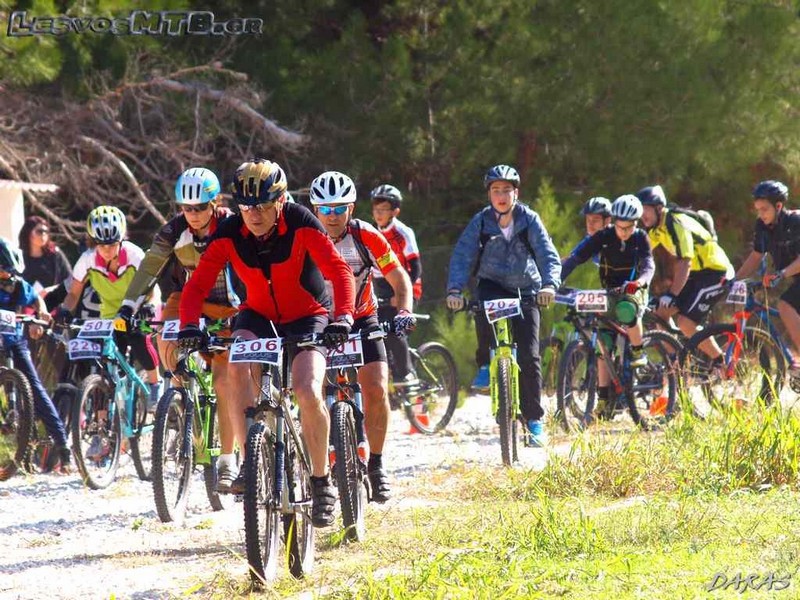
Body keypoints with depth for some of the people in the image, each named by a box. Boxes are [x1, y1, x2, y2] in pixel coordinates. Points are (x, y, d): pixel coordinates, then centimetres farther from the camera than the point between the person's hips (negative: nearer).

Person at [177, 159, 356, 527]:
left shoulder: (300, 224, -22)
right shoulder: (229, 234, -16)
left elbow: (338, 270, -29)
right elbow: (197, 285, -19)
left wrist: (342, 317, -45)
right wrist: (189, 326, -37)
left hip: (307, 318, -2)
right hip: (258, 316, 2)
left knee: (308, 393, -23)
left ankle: (321, 482, -4)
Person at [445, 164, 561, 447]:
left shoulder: (529, 220, -8)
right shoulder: (481, 222, -7)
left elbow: (549, 256, -15)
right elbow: (462, 256, -14)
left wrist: (549, 284, -35)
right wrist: (455, 290, -31)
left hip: (525, 292, 0)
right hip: (493, 285, 0)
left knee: (529, 357, -10)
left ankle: (535, 420, -1)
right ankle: (486, 364, -12)